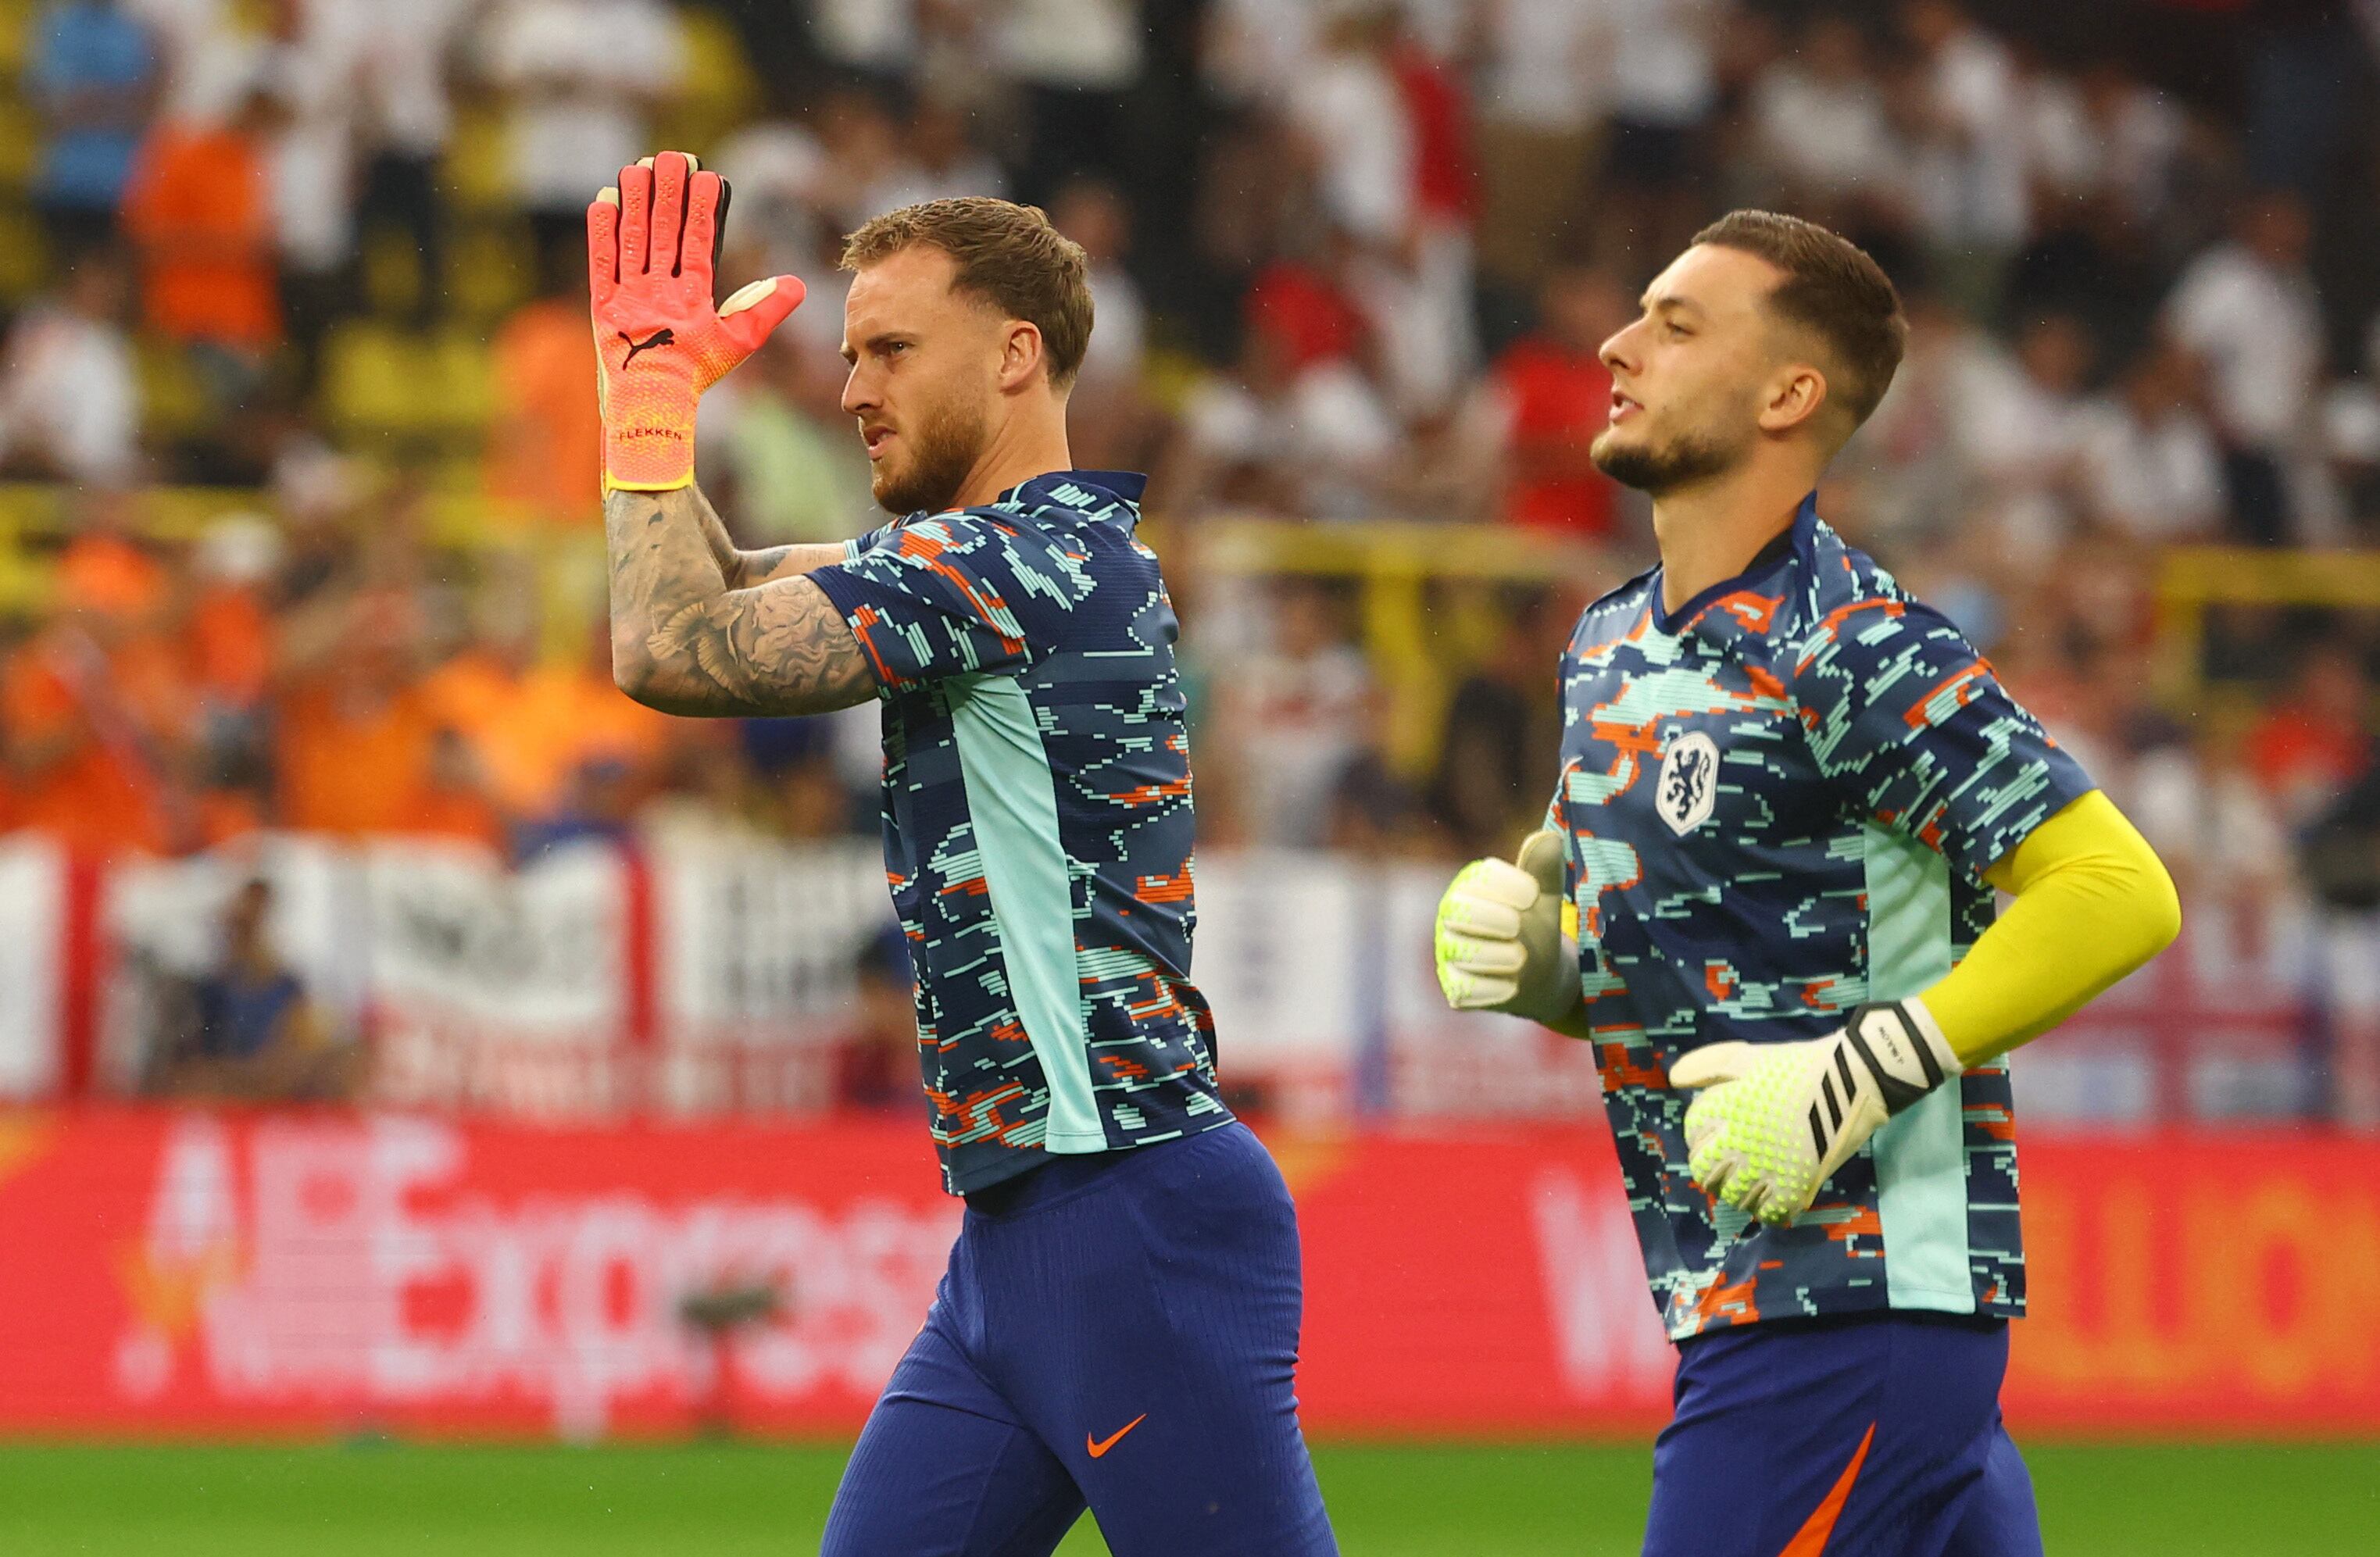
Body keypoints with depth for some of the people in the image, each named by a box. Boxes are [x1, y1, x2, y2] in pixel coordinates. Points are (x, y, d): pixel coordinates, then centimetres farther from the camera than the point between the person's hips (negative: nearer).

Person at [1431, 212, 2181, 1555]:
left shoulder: (1855, 652, -14)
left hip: (1855, 1306, -9)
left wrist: (1861, 1074, -23)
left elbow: (2120, 891, -20)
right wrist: (1514, 948, 3)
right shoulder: (1613, 645, 14)